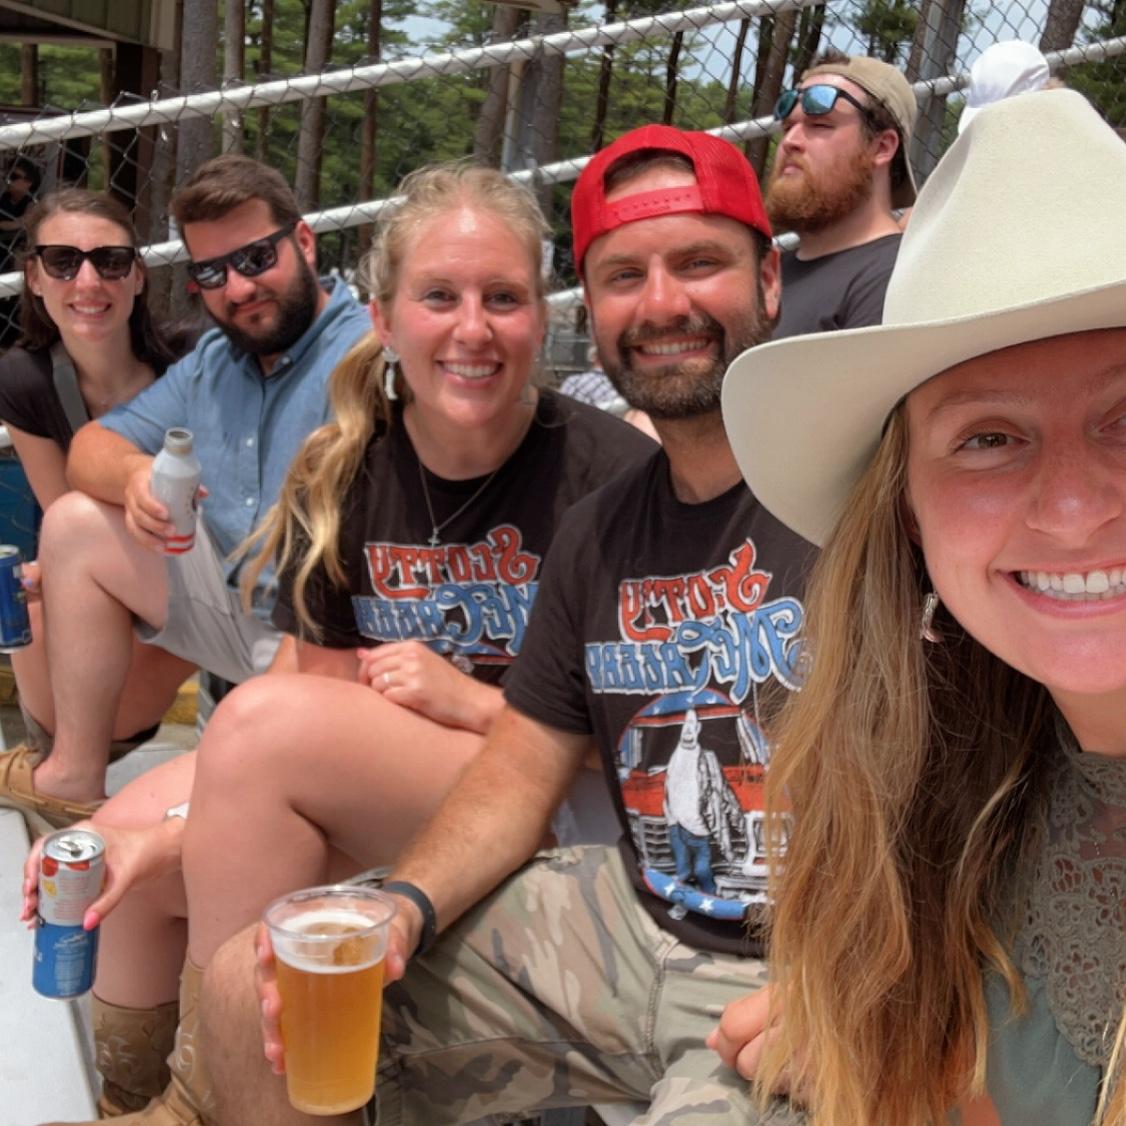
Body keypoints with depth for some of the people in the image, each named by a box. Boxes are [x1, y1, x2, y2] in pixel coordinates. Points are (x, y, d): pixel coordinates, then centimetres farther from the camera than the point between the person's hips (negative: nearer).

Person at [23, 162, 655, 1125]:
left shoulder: (613, 474, -15)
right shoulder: (342, 477, 1)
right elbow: (337, 703, 0)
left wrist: (474, 701, -19)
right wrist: (171, 835, -13)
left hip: (562, 812, -6)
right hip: (377, 807, 6)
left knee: (264, 719, -24)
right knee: (132, 867, -5)